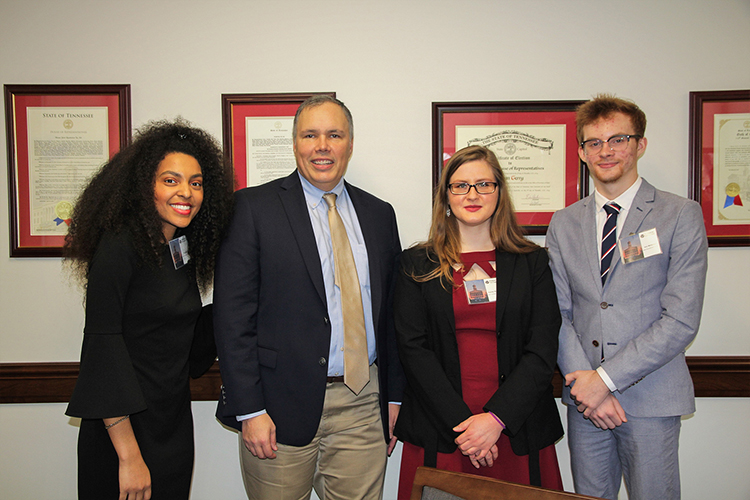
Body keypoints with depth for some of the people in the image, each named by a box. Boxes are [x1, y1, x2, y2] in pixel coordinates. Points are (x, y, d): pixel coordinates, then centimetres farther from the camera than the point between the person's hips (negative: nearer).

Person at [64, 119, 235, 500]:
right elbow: (101, 345, -19)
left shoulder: (185, 249, 7)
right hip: (125, 429, -7)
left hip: (176, 423, 7)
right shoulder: (119, 246, -16)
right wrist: (128, 455, -20)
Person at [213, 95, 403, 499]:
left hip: (363, 406, 4)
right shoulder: (253, 207, -4)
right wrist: (249, 410, -11)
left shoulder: (379, 214, 10)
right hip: (283, 405, -3)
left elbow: (390, 313, 12)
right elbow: (232, 316, -8)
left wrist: (394, 397, 10)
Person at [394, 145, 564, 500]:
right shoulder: (416, 265, 3)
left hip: (517, 432, 1)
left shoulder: (533, 262, 5)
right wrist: (461, 423, -12)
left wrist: (497, 418, -12)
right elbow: (413, 349, -4)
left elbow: (543, 351, -2)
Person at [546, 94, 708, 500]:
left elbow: (681, 321, -11)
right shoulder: (564, 224, 7)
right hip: (584, 400, 3)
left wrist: (606, 377, -14)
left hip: (651, 399, -3)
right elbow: (557, 314, 4)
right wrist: (583, 381, -8)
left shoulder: (680, 215, -3)